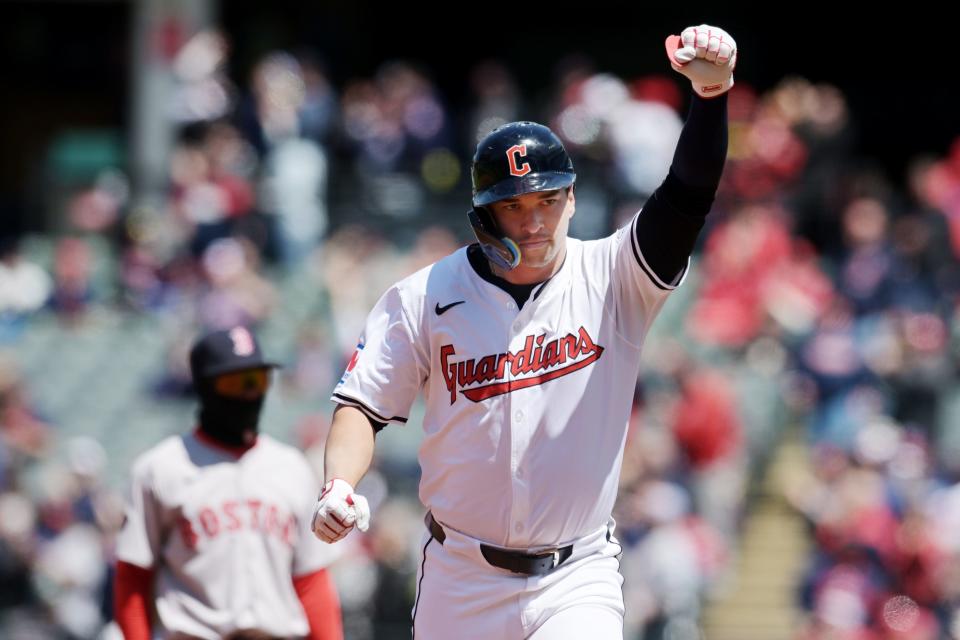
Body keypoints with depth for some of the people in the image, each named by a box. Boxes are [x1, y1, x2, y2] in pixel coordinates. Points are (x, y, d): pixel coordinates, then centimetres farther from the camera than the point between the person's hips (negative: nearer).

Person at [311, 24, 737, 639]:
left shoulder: (612, 281, -4)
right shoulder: (423, 298, -1)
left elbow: (688, 196, -17)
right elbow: (363, 405, 2)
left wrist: (712, 93, -34)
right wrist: (339, 485, -18)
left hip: (577, 581, -1)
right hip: (460, 582, 2)